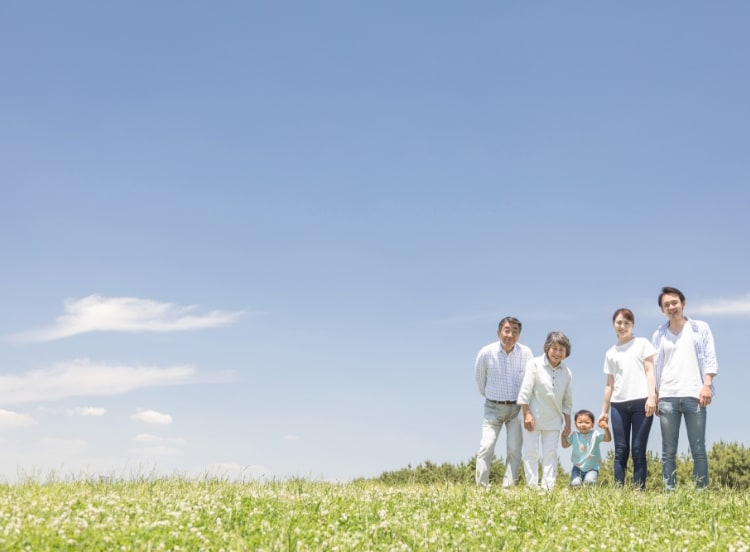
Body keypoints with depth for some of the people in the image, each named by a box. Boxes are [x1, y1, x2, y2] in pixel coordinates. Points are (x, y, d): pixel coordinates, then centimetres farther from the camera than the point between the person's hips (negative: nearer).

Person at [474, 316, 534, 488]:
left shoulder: (526, 353, -9)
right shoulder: (487, 353, -13)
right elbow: (479, 378, 6)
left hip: (517, 407, 1)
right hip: (493, 407, -1)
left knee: (514, 449, -3)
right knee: (486, 447, -12)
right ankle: (481, 487, -8)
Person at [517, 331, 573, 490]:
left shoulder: (566, 372, 3)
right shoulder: (535, 364, -7)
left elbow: (567, 401, 10)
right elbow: (525, 390, -9)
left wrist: (568, 423, 9)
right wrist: (526, 414, -13)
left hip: (553, 420, 3)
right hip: (533, 417, -3)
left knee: (550, 453, 3)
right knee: (531, 452, -2)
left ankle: (548, 487, 5)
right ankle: (532, 486, 4)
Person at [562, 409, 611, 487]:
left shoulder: (595, 434, -9)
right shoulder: (574, 435, -1)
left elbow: (608, 439, -23)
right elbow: (565, 445, 11)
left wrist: (606, 429, -41)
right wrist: (564, 435, -6)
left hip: (592, 468, -2)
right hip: (578, 467, 2)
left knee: (589, 481, -28)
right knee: (575, 484, -18)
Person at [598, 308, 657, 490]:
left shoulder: (642, 344, 9)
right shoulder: (611, 353, 18)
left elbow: (650, 370, 1)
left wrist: (651, 396, -13)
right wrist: (604, 411, 14)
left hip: (641, 402, -3)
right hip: (618, 405, 3)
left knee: (638, 450, -5)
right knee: (620, 450, 1)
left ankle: (639, 489, -4)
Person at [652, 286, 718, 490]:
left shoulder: (700, 328, 11)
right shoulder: (659, 335, 15)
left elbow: (710, 358, 4)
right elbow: (654, 367, 13)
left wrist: (707, 385, -8)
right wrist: (653, 395, 5)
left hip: (694, 395, -2)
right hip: (667, 397, 2)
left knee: (698, 449, -4)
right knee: (668, 451, 0)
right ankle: (669, 492, 2)